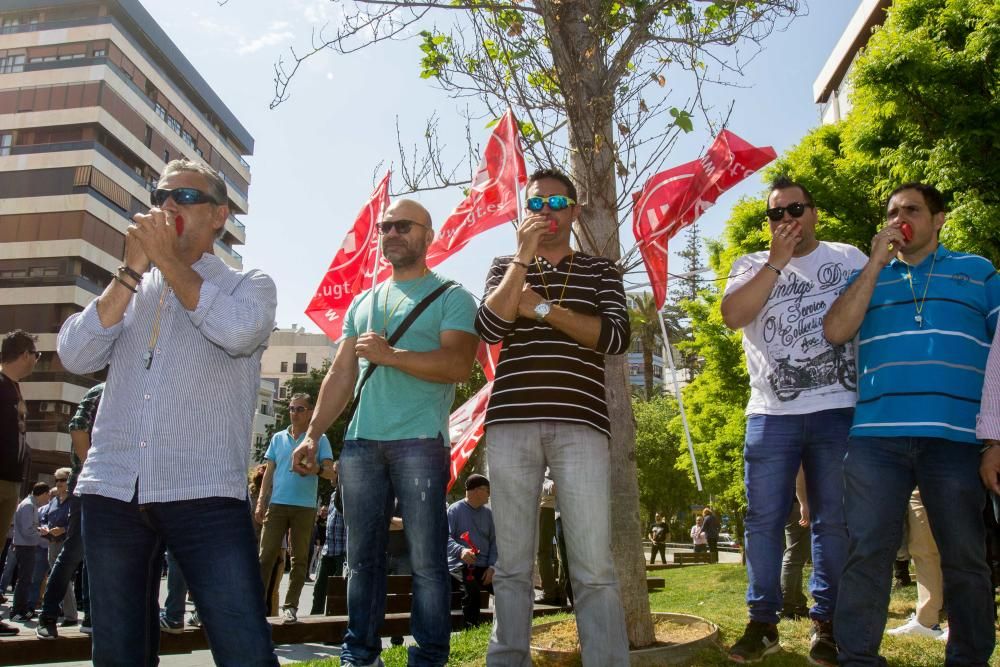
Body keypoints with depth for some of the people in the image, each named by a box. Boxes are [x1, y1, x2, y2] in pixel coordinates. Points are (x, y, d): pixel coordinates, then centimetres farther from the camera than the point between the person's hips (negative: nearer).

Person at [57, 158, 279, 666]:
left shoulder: (249, 284, 8)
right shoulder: (125, 289, 18)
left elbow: (238, 332, -16)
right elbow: (75, 356, 2)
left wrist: (168, 259, -5)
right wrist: (133, 269, -2)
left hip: (205, 495, -4)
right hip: (112, 492, 4)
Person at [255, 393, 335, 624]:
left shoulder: (320, 439, 5)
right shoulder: (278, 438, 14)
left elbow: (331, 473, 0)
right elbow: (268, 473, 14)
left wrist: (315, 469, -21)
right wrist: (261, 502, 4)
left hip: (305, 507, -2)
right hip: (277, 504, 2)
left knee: (300, 558, 2)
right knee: (266, 555, -3)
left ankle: (290, 606, 8)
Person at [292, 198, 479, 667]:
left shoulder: (450, 298, 4)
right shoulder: (362, 303, 22)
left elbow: (457, 365, -11)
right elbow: (340, 375, 19)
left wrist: (390, 355, -16)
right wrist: (312, 434, 11)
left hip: (419, 442, -5)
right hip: (360, 443, 5)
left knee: (426, 560, -3)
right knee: (362, 557, 8)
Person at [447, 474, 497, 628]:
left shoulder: (487, 512, 15)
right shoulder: (455, 509, 0)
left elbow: (494, 541, 12)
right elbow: (446, 537, -11)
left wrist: (492, 566, -4)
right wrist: (461, 551, -31)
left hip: (484, 567, 5)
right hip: (461, 565, -5)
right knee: (471, 588, -36)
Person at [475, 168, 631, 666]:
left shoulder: (600, 271, 16)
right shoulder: (506, 267, 20)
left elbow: (616, 338, -1)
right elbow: (489, 328, 0)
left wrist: (542, 308, -3)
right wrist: (524, 257, -3)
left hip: (579, 424, -1)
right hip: (510, 423, 2)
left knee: (593, 568, -8)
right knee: (512, 565, 5)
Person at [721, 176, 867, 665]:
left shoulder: (849, 258, 11)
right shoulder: (752, 266, 10)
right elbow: (732, 315, -9)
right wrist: (776, 262, -12)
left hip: (839, 410, 0)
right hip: (771, 414, 0)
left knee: (835, 521, 4)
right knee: (763, 520, 2)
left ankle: (827, 623, 16)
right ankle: (762, 622, 13)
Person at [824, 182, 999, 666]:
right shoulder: (869, 276, 18)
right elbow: (834, 332, 1)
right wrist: (876, 263, 0)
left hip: (956, 436, 0)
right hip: (876, 435, 1)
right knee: (867, 551, -1)